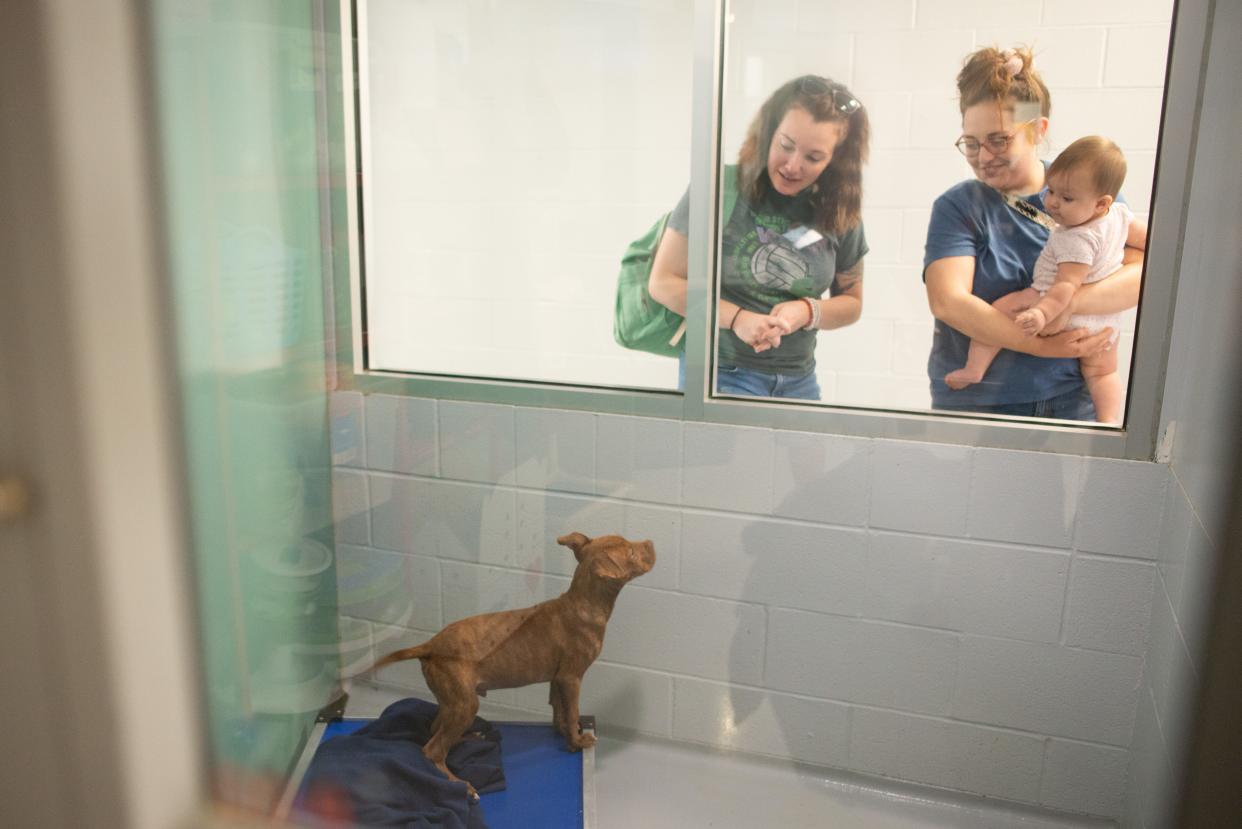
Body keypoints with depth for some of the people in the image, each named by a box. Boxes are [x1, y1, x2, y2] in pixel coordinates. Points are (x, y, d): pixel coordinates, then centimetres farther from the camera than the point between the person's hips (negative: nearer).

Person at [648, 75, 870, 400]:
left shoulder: (840, 214, 0)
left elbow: (851, 302, 12)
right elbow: (663, 282, -9)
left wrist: (808, 311, -10)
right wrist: (736, 318, -20)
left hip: (798, 382, 4)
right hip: (720, 374, -4)